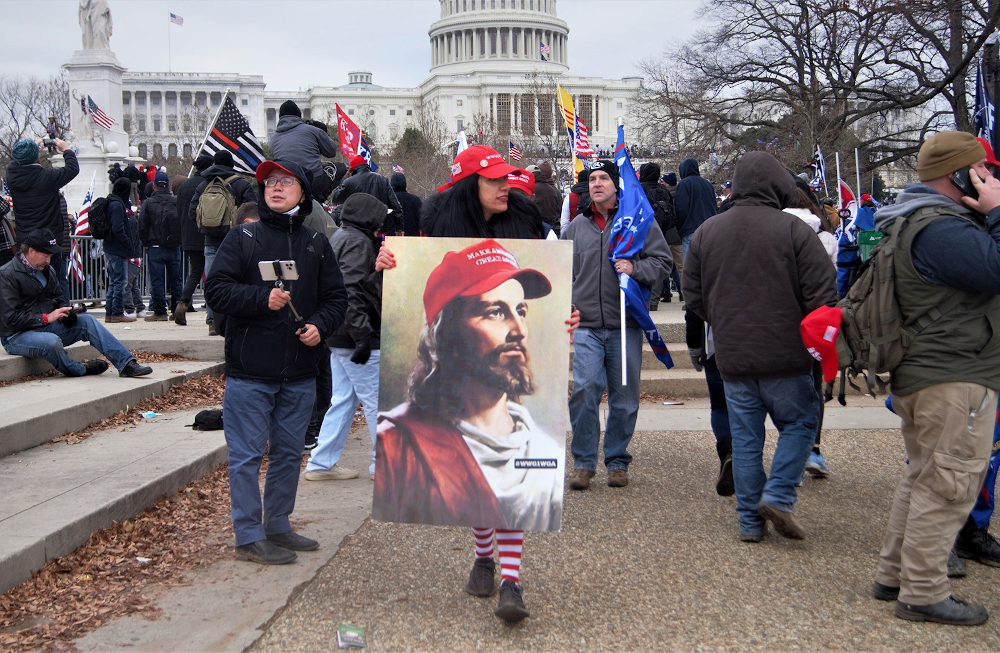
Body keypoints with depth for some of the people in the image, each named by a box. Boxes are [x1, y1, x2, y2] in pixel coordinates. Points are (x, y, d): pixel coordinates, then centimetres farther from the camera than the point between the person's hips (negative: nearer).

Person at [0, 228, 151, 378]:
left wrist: (64, 311, 1)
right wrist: (46, 318, -21)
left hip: (47, 326, 8)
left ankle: (126, 364, -15)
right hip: (17, 336, -8)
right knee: (52, 341, -38)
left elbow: (58, 297, 25)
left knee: (87, 320, -10)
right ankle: (78, 370, -8)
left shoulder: (47, 270, 11)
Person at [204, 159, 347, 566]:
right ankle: (249, 537, 9)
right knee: (247, 455, 0)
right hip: (250, 371, -4)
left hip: (299, 375, 4)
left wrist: (320, 325, -8)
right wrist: (262, 299, -20)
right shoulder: (243, 238, 1)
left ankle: (278, 526, 29)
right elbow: (216, 289, -6)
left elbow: (335, 297, 12)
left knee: (289, 452, 14)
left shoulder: (316, 244, 11)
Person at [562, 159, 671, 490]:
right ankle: (583, 462, 4)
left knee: (624, 396, 6)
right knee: (584, 390, -10)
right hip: (586, 327, 1)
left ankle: (617, 461, 20)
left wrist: (635, 269, -15)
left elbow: (662, 261, 3)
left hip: (626, 325, -1)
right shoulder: (576, 227, 13)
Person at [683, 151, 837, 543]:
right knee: (800, 421, 13)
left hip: (732, 357, 4)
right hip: (784, 353, -4)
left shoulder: (706, 232, 5)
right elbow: (823, 292, -10)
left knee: (744, 437, 10)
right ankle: (778, 496, 0)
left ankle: (750, 520, 15)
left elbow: (693, 297, 9)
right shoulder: (792, 228, -10)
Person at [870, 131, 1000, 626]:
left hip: (922, 374, 11)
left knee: (923, 477, 19)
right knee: (947, 486, -3)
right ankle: (923, 594, 4)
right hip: (955, 379, -11)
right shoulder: (938, 229, -21)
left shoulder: (915, 221, 15)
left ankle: (894, 575, 28)